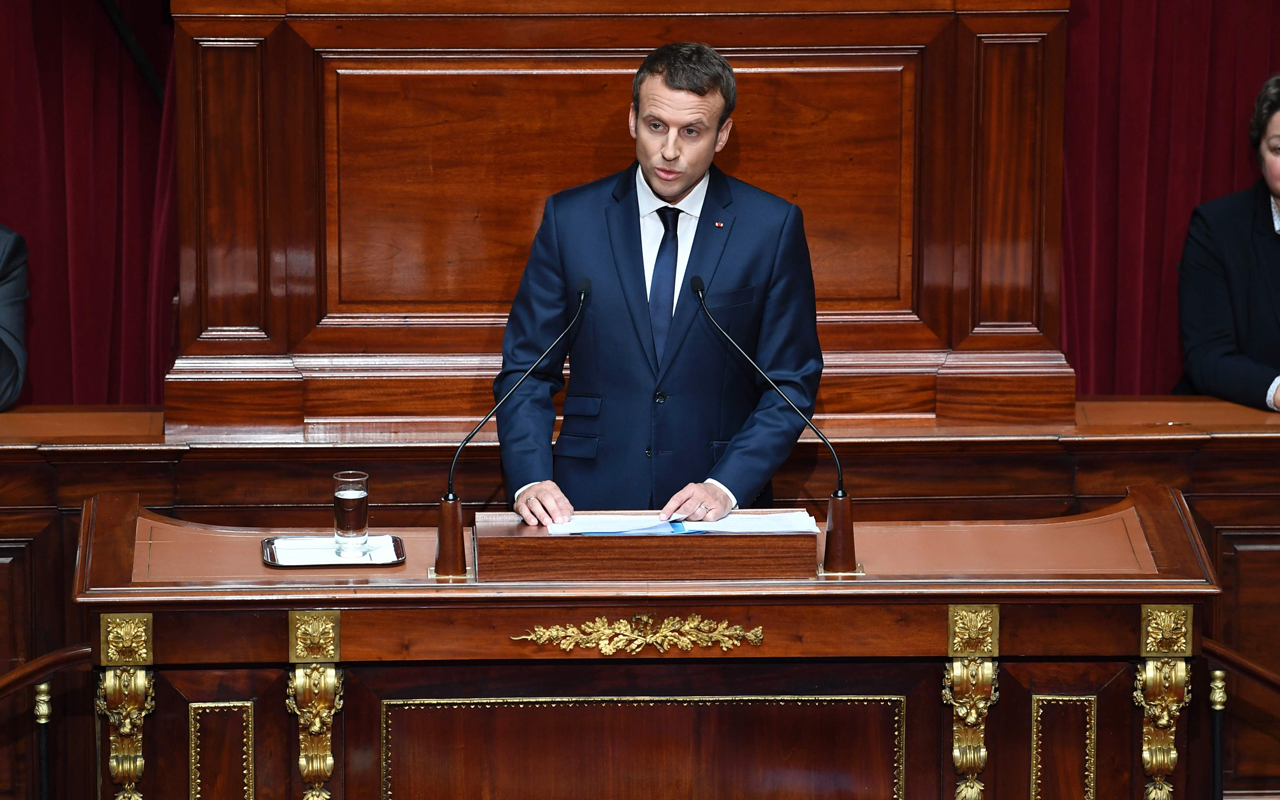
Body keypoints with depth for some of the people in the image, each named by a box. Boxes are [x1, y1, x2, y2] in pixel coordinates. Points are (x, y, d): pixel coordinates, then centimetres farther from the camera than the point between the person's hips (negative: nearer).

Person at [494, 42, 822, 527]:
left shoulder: (773, 228, 2)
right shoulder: (570, 218, 5)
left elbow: (792, 383, 3)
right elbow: (525, 369, 6)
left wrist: (728, 485, -11)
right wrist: (530, 479, -9)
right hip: (591, 502, 1)